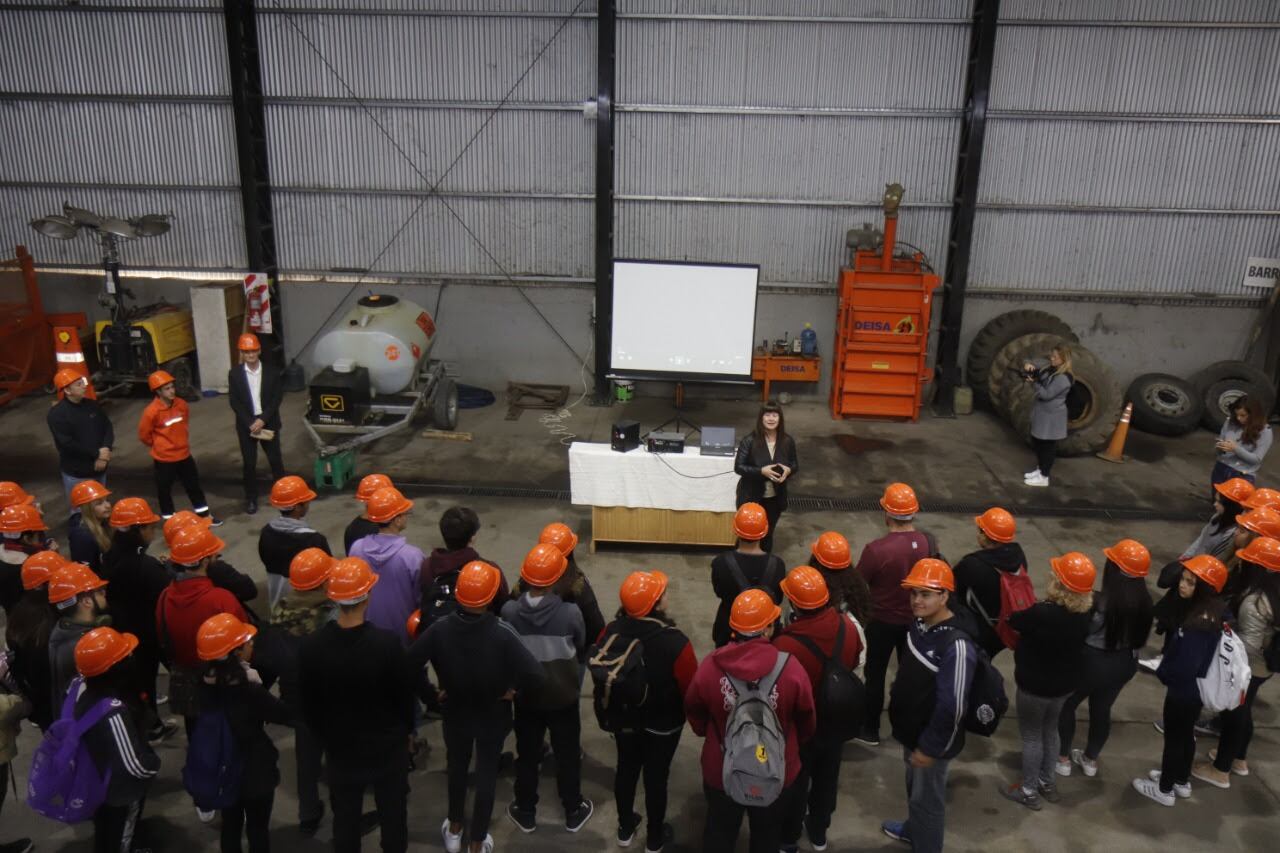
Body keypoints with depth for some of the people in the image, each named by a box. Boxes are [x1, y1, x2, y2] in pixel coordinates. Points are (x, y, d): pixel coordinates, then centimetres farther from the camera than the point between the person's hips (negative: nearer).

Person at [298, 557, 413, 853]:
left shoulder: (311, 645, -18)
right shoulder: (387, 643, -27)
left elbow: (307, 703, -5)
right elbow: (403, 695, -12)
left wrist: (324, 736, 12)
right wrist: (405, 730, 7)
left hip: (340, 747, 2)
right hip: (387, 746, -2)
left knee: (345, 818, 20)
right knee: (392, 815, 19)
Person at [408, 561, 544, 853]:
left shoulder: (439, 629, -25)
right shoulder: (502, 634, -31)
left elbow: (408, 665, -22)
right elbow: (535, 676, -34)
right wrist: (511, 689, -15)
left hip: (455, 711, 2)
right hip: (493, 715, -2)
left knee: (456, 766, 27)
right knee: (487, 773, 19)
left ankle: (455, 829, 47)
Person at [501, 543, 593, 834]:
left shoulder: (509, 611, -21)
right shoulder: (570, 613, -24)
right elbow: (582, 650, -5)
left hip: (526, 696, 1)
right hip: (563, 697, -1)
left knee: (527, 755, 21)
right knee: (568, 754, 19)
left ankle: (526, 813, 37)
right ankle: (573, 812, 36)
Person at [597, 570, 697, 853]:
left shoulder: (611, 632, -20)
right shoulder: (675, 643, -33)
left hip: (624, 718, 3)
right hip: (663, 724, -3)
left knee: (626, 768, 23)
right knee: (656, 776, 16)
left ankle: (625, 829, 44)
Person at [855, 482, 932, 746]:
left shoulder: (876, 549, -29)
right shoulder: (927, 543, -14)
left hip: (883, 621, -4)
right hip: (915, 620, 4)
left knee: (875, 675, 14)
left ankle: (870, 731, 26)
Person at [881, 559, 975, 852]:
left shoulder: (956, 645, -32)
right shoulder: (920, 624, -4)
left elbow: (952, 707, -29)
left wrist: (930, 748, -21)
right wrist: (896, 696, 16)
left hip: (931, 741, -8)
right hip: (912, 731, 8)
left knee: (927, 797, 13)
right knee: (914, 785, 29)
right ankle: (913, 829, 52)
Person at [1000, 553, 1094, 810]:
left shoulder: (1042, 614, -34)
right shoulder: (1083, 614, -11)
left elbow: (1014, 621, -14)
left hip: (1035, 685, -7)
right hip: (1065, 684, 7)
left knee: (1031, 736, 11)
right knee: (1050, 731, 25)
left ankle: (1029, 791, 25)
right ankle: (1047, 782, 41)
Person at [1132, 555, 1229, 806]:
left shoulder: (1197, 625, -35)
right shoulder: (1214, 610, -7)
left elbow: (1184, 667, -31)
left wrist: (1160, 671, -12)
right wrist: (1165, 664, 1)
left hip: (1183, 689, -8)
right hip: (1197, 687, 8)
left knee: (1173, 737, 11)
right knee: (1186, 733, 25)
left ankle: (1165, 790, 30)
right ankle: (1182, 781, 44)